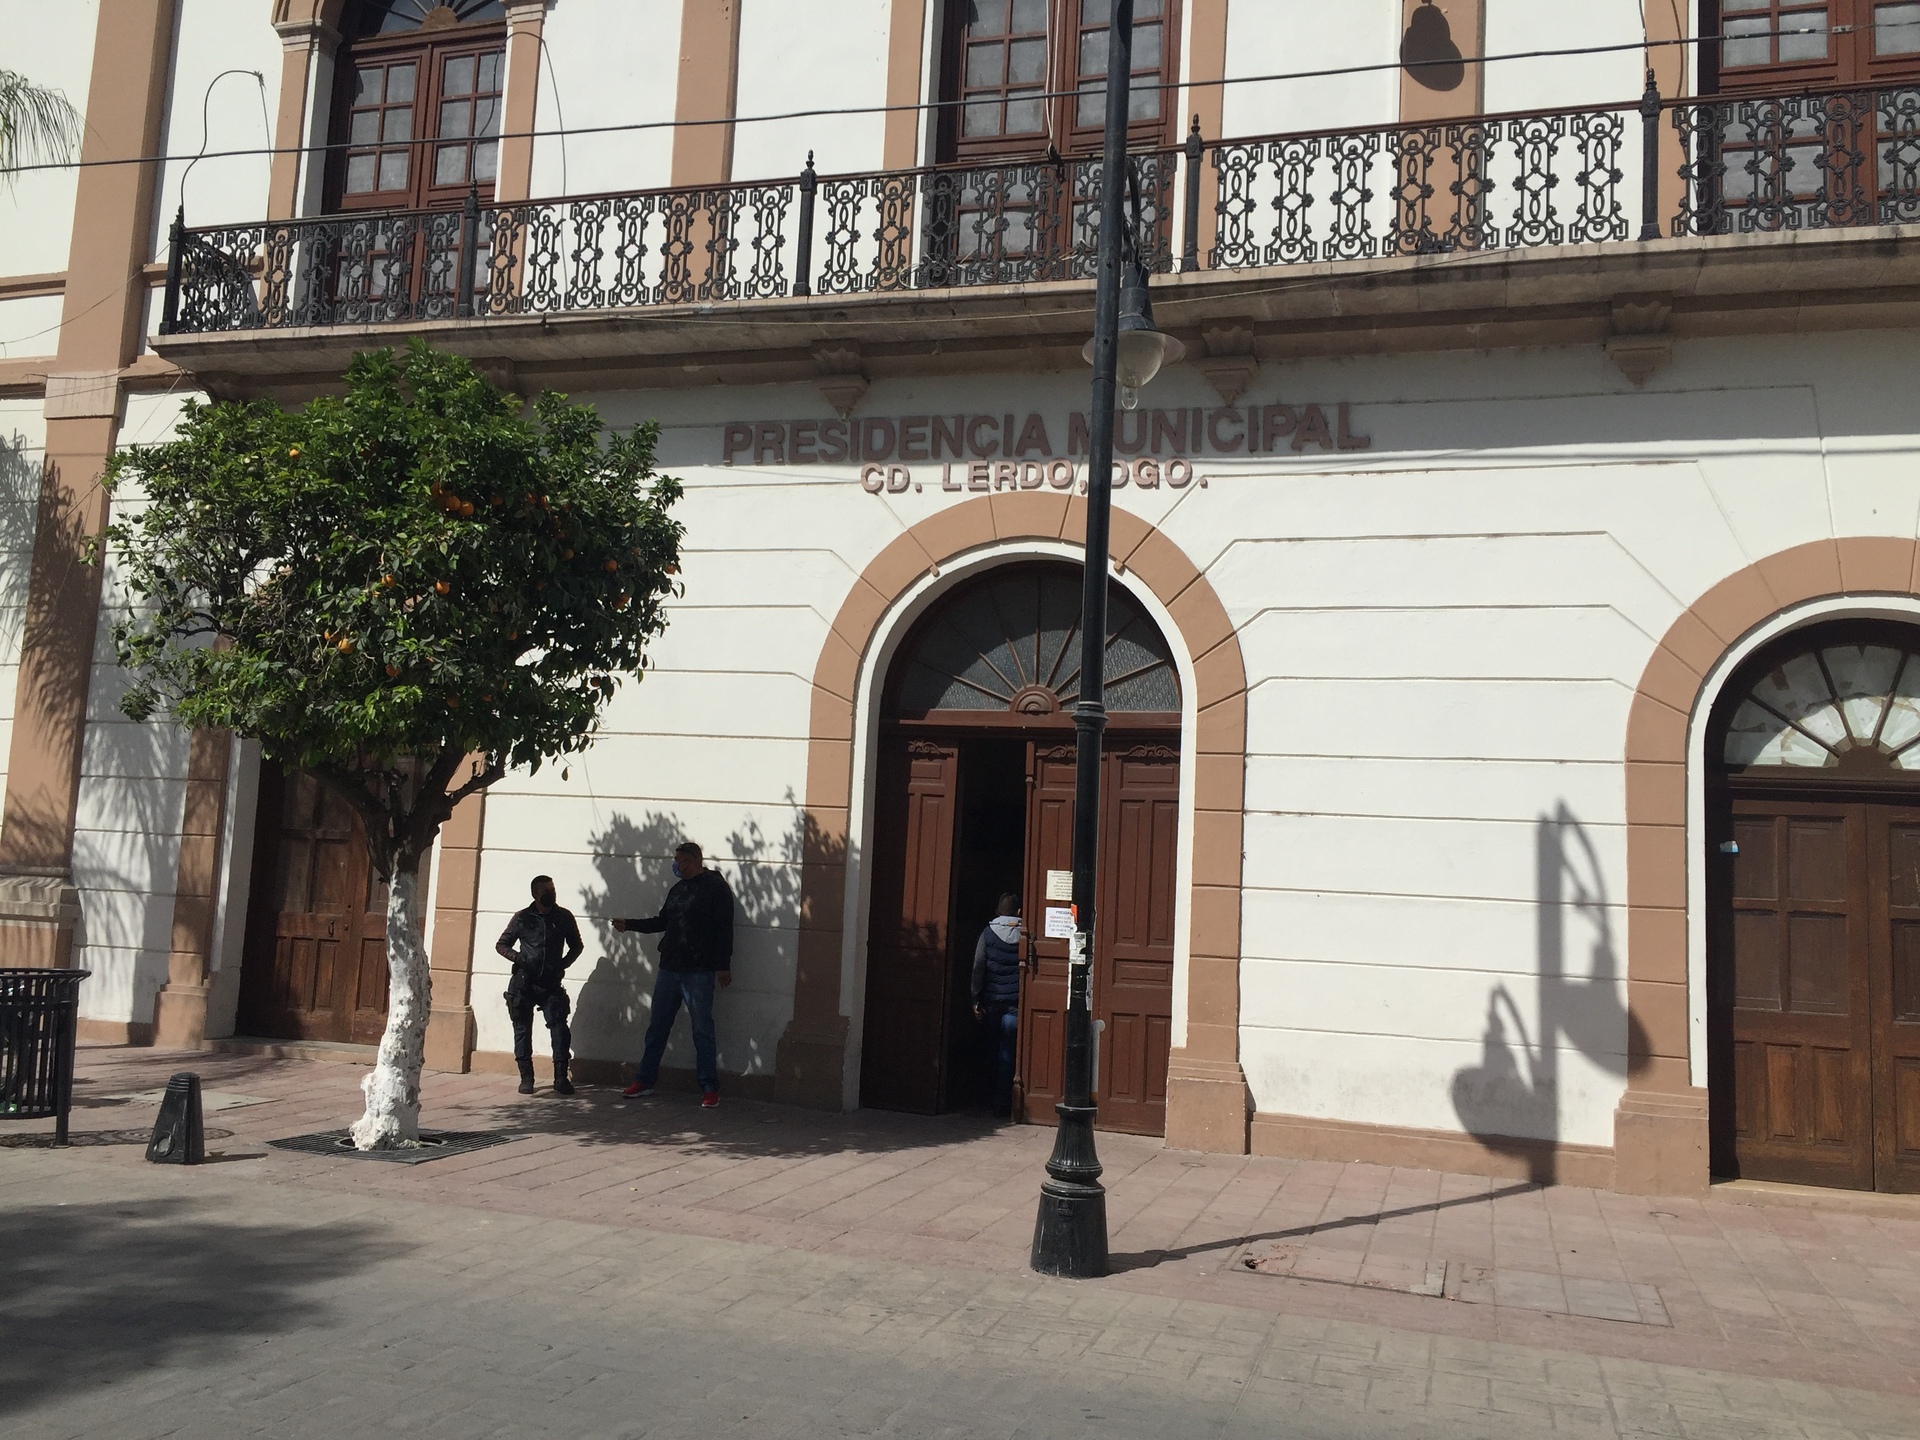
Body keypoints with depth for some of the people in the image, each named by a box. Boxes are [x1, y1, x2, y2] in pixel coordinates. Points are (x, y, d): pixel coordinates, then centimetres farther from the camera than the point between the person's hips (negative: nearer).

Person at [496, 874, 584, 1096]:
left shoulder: (564, 917, 4)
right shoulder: (522, 919, 1)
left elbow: (576, 946, 15)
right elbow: (501, 945, 9)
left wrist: (563, 964, -2)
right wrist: (518, 958, -11)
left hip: (551, 983, 0)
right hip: (524, 983, 0)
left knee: (559, 1026, -11)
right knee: (522, 1028, 2)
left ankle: (561, 1077, -8)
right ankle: (526, 1077, 12)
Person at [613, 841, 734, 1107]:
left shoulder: (715, 887, -5)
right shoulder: (678, 889, 17)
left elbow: (724, 928, -10)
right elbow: (662, 921, 27)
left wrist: (723, 965, -16)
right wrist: (629, 925, 19)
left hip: (698, 971, -7)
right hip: (669, 968, 7)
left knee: (702, 1029, -4)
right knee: (657, 1026, 11)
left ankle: (709, 1088, 1)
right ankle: (645, 1080, 20)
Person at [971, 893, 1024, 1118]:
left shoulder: (988, 933, 1)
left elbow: (978, 967, -1)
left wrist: (975, 1000, 3)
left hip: (992, 1000, 1)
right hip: (1016, 1001, -1)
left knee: (995, 1050, 13)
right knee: (1006, 1051, 1)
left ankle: (998, 1104, 17)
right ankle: (1002, 1105, -3)